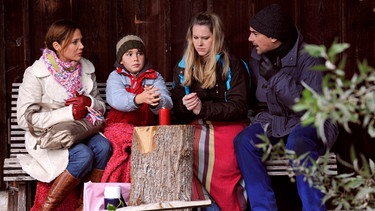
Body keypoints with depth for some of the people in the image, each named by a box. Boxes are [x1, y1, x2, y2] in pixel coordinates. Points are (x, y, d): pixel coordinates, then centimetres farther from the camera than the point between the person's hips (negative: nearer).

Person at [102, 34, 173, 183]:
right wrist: (139, 99, -38)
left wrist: (155, 102, -33)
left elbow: (167, 104, -7)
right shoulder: (116, 76, 7)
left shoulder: (155, 77, 12)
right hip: (120, 125, -2)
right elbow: (117, 99, -17)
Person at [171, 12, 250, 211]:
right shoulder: (183, 67, 14)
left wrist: (203, 108, -20)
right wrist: (185, 105, -11)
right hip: (196, 126, 3)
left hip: (227, 125, -3)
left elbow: (239, 107, -7)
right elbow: (177, 110, 15)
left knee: (223, 166, -34)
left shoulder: (233, 65, 2)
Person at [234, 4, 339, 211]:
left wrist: (277, 76, -28)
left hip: (309, 123, -5)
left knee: (298, 143, -38)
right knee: (243, 141, -24)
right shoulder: (257, 58, 3)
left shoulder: (308, 59, -15)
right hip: (274, 122, 5)